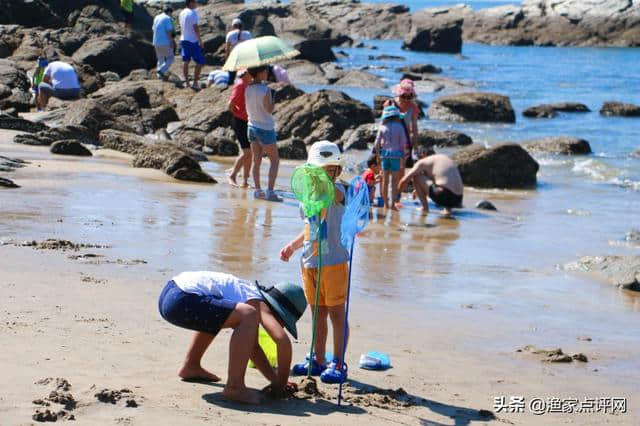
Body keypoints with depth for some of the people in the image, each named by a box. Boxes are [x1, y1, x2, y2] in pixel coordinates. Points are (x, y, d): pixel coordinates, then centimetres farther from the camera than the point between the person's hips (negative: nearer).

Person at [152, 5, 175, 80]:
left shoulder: (156, 18, 13)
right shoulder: (167, 18, -10)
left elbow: (154, 29, 17)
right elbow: (169, 31, -16)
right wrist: (171, 42, -12)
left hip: (156, 42, 7)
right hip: (165, 42, -7)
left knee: (160, 59, 15)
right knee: (170, 58, 3)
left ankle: (160, 75, 13)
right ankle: (161, 70, -13)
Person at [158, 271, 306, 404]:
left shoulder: (248, 292, 22)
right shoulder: (258, 304, -4)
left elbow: (252, 346, 28)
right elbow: (283, 340, -19)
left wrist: (273, 378, 21)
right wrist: (281, 382, -5)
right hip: (181, 300, -11)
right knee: (249, 316, -20)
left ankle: (190, 367, 38)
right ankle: (234, 387, -18)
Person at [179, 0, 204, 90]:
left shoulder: (182, 13, 9)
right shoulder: (193, 13, -16)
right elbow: (195, 27, -19)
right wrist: (200, 40, -14)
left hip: (183, 40, 8)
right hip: (193, 41, -8)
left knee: (185, 61, 12)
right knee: (200, 62, -2)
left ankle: (186, 81, 15)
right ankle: (195, 83, -5)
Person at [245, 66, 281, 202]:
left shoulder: (248, 89, 1)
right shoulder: (265, 89, -18)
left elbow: (248, 109, 8)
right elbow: (270, 110, -16)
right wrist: (272, 97, -3)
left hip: (252, 126, 6)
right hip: (265, 128, -6)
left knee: (256, 160, 11)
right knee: (275, 161, 3)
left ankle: (258, 190, 10)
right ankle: (270, 191, -5)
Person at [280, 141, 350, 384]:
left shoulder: (338, 191, -10)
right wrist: (293, 246, 13)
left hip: (334, 262, -7)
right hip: (309, 262, 7)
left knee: (336, 313, -1)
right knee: (318, 314, 15)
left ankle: (338, 364, 6)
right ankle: (318, 361, 24)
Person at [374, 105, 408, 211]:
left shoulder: (382, 127, 4)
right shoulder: (400, 127, -2)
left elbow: (377, 144, 3)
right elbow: (403, 144, -3)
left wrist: (377, 156, 12)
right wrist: (403, 158, 5)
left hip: (384, 154, 2)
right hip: (396, 155, -2)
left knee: (385, 180, 11)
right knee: (395, 180, 0)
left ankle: (386, 203, 16)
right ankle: (393, 204, -8)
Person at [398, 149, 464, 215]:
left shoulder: (423, 162, 9)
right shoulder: (447, 158, 28)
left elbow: (404, 180, 8)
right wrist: (418, 190, 52)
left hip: (441, 196, -6)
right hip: (458, 199, 6)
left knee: (416, 176, 10)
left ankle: (425, 207, 8)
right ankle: (448, 208, 15)